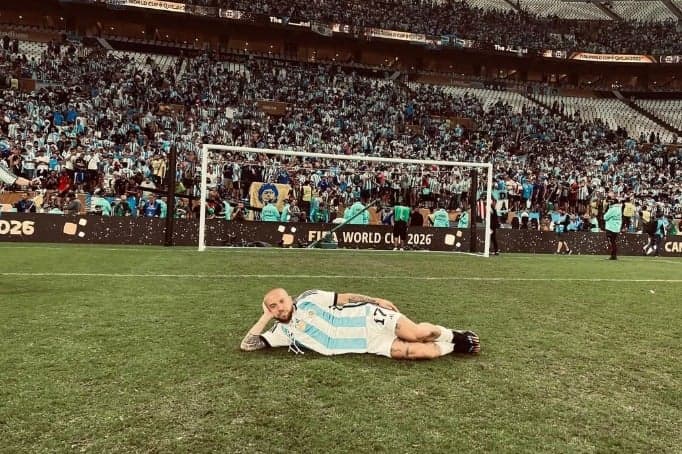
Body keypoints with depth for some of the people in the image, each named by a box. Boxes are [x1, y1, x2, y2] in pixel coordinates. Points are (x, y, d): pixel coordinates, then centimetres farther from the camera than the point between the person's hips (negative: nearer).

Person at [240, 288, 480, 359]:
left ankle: (452, 336, 9)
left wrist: (376, 301, -4)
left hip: (369, 318, -1)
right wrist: (265, 317, 1)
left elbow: (344, 297, 3)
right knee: (419, 352, -18)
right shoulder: (282, 332, 6)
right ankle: (453, 348, 8)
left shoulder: (308, 299, 0)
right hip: (370, 346, 2)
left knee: (416, 334, -22)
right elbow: (247, 345, 2)